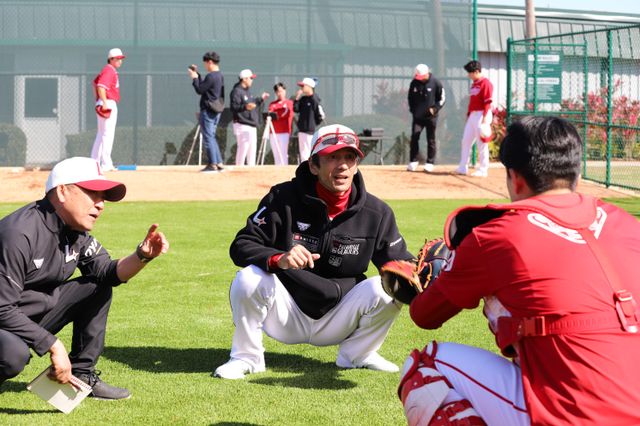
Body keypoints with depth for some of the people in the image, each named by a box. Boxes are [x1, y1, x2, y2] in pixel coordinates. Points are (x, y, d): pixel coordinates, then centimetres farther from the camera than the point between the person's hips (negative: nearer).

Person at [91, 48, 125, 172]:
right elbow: (100, 86, -26)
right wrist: (104, 102, -31)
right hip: (108, 105, -11)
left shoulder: (108, 70, 19)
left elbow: (95, 82, 30)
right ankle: (106, 165, -14)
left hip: (107, 105, 11)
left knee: (101, 134, 15)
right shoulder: (109, 71, -13)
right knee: (108, 134, -12)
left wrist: (98, 101, 27)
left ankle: (94, 163, 20)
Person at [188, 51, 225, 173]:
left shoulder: (211, 76, -18)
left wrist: (194, 77, -2)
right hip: (217, 111, 9)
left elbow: (199, 90, -14)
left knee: (208, 137, -5)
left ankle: (213, 164, -5)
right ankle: (219, 163, 14)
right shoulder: (220, 76, 13)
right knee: (212, 137, 16)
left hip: (208, 111, -9)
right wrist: (197, 74, 19)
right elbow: (203, 86, 20)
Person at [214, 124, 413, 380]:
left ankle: (358, 355, 5)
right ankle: (246, 357, -4)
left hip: (339, 320, 2)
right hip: (287, 317, -2)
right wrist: (278, 259, -37)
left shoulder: (377, 213, -5)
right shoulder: (283, 198, -12)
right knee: (249, 278, -30)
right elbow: (241, 246, -15)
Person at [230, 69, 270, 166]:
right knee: (243, 147, -15)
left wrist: (261, 99, 24)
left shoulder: (248, 91, 20)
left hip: (252, 125, 10)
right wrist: (245, 107, -34)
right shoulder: (236, 91, -12)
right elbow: (233, 107, -21)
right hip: (242, 125, -10)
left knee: (252, 148, 11)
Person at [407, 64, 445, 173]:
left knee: (431, 140, 3)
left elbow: (442, 98, 0)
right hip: (417, 116, 2)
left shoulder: (435, 83, -7)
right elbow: (410, 97, 14)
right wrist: (412, 110, 4)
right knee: (414, 137, -7)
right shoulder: (414, 83, 0)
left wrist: (435, 109, -12)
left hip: (430, 116, -2)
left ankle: (430, 163, 11)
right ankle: (413, 162, 1)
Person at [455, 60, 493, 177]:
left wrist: (485, 118, -21)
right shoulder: (474, 84, 16)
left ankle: (483, 170, 2)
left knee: (481, 143, -4)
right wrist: (468, 114, 19)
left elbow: (487, 102, -17)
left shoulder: (485, 83, -12)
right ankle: (463, 168, 16)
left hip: (481, 115, -9)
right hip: (472, 115, 9)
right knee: (466, 141, 10)